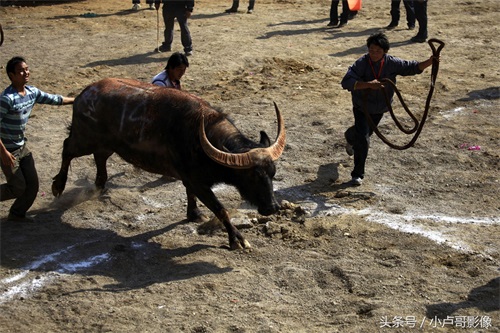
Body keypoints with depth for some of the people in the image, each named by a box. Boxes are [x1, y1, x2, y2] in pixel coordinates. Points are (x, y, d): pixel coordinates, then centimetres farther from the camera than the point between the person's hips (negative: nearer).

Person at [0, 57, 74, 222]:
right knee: (19, 188, -2)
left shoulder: (32, 92, -2)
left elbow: (54, 99, 12)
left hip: (23, 147, 7)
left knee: (32, 184, 8)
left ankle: (17, 214, 27)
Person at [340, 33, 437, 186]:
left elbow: (412, 67, -7)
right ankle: (358, 174, -2)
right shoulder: (361, 63, -26)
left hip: (379, 109, 4)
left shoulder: (392, 63, -15)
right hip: (362, 107, -4)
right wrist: (368, 84, -46)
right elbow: (346, 82, -36)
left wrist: (430, 62, -23)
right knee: (363, 139, -15)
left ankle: (350, 138, 64)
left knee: (366, 132, 27)